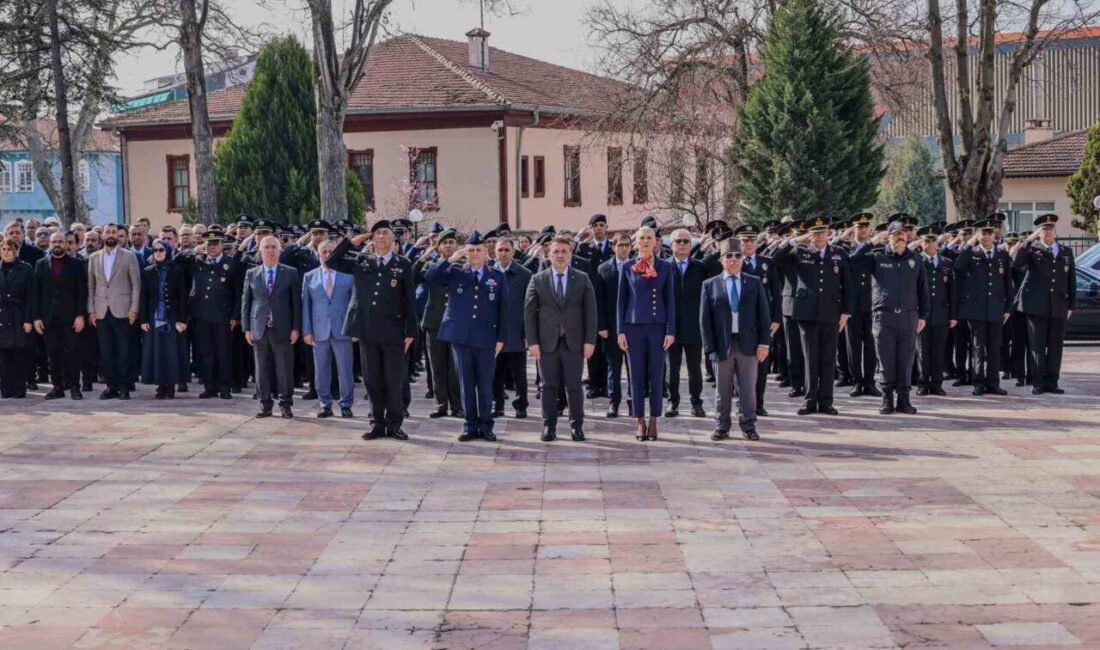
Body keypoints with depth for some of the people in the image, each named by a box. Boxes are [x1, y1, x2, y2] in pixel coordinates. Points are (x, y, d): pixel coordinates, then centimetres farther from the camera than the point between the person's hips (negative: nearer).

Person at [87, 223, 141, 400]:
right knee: (105, 352, 2)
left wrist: (134, 308, -7)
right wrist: (91, 310, 5)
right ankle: (111, 386, 9)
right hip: (101, 312, 3)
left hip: (121, 311, -3)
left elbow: (136, 284, 1)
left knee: (123, 351, -3)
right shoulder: (94, 258, 12)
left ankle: (124, 387, 3)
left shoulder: (129, 256, 4)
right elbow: (91, 286, 12)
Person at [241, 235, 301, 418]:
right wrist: (246, 328, 3)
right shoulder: (251, 274, 9)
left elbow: (296, 302, 2)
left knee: (285, 369, 0)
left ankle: (285, 404, 10)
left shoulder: (290, 273, 3)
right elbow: (245, 302, 9)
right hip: (259, 329, 2)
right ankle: (265, 404, 13)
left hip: (282, 329, -2)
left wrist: (296, 328, -4)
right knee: (262, 369, 5)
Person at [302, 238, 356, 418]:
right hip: (319, 331, 2)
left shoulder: (348, 275, 4)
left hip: (342, 330, -2)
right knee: (321, 371, 5)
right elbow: (305, 305, 8)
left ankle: (346, 405, 11)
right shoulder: (310, 277, 9)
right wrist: (306, 330, 0)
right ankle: (325, 405, 15)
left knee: (345, 370, 0)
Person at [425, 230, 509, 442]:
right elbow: (429, 277, -7)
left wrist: (501, 338, 0)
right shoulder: (455, 274, 6)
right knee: (466, 384, 6)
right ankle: (470, 425, 13)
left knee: (485, 384, 4)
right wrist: (451, 260, -12)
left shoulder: (497, 277, 6)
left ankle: (486, 426, 13)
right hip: (461, 337, 0)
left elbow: (503, 309, 5)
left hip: (486, 338, 0)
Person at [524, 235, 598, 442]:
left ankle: (577, 426, 10)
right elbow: (529, 312, 2)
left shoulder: (582, 279, 6)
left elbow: (590, 311, 3)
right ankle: (549, 426, 11)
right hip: (547, 342, 0)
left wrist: (590, 340, -4)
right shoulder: (537, 280, 5)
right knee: (549, 386, 4)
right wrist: (532, 341, -6)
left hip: (574, 342, 0)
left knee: (574, 386, 3)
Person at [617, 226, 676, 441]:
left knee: (656, 375, 2)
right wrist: (621, 331, 0)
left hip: (657, 326, 0)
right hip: (634, 327, 0)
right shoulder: (627, 267, 4)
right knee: (636, 375, 2)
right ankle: (640, 422, 9)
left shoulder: (665, 268, 3)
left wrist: (671, 331, -3)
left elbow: (670, 300, 3)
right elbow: (621, 300, 5)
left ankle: (653, 421, 10)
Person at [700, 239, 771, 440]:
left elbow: (764, 314, 5)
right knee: (722, 390, 6)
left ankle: (748, 426, 15)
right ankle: (721, 427, 14)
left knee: (748, 389, 6)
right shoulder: (710, 285, 4)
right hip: (722, 345, -1)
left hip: (748, 344, 1)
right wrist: (710, 347, -7)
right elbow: (704, 318, 1)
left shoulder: (755, 283, 8)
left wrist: (764, 343, -4)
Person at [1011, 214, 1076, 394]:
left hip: (1059, 307, 3)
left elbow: (1071, 280, 14)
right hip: (1037, 305, -3)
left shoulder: (1066, 252, 13)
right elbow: (1016, 262, -18)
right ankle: (1038, 383, 2)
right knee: (1037, 346, -2)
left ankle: (1052, 382, 13)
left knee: (1055, 346, 6)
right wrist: (1029, 240, -19)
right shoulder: (1032, 249, 2)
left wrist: (1070, 305, 9)